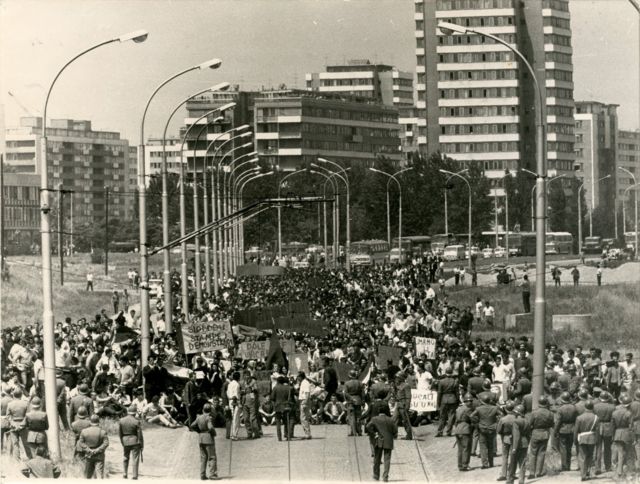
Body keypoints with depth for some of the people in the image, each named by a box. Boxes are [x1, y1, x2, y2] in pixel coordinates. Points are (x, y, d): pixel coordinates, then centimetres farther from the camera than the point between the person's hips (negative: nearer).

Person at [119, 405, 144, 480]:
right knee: (135, 459, 3)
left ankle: (124, 473, 16)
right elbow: (140, 434, -10)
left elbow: (119, 433, 3)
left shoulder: (121, 421, -3)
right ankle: (134, 476, 1)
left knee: (126, 458, 22)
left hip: (125, 441, 3)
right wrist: (142, 445, 0)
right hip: (135, 442, -3)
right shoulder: (136, 422, -14)